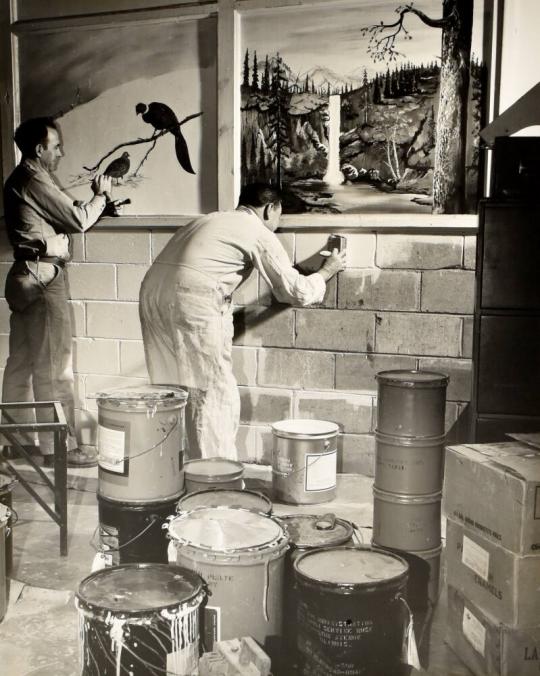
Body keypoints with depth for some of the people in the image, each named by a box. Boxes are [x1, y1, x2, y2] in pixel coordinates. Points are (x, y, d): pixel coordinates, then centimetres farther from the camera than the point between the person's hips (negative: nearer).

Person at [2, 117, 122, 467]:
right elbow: (78, 220, -14)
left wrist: (100, 207, 8)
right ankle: (60, 447, 1)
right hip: (43, 277, -10)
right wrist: (100, 196, 3)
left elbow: (61, 216, 17)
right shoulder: (34, 181, -13)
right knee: (54, 366, -5)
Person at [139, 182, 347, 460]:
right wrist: (325, 272, 26)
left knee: (172, 387, 17)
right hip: (194, 300, -8)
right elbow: (296, 292, 9)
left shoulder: (211, 219, 28)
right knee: (216, 395, 2)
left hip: (152, 289, 8)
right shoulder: (260, 234, 6)